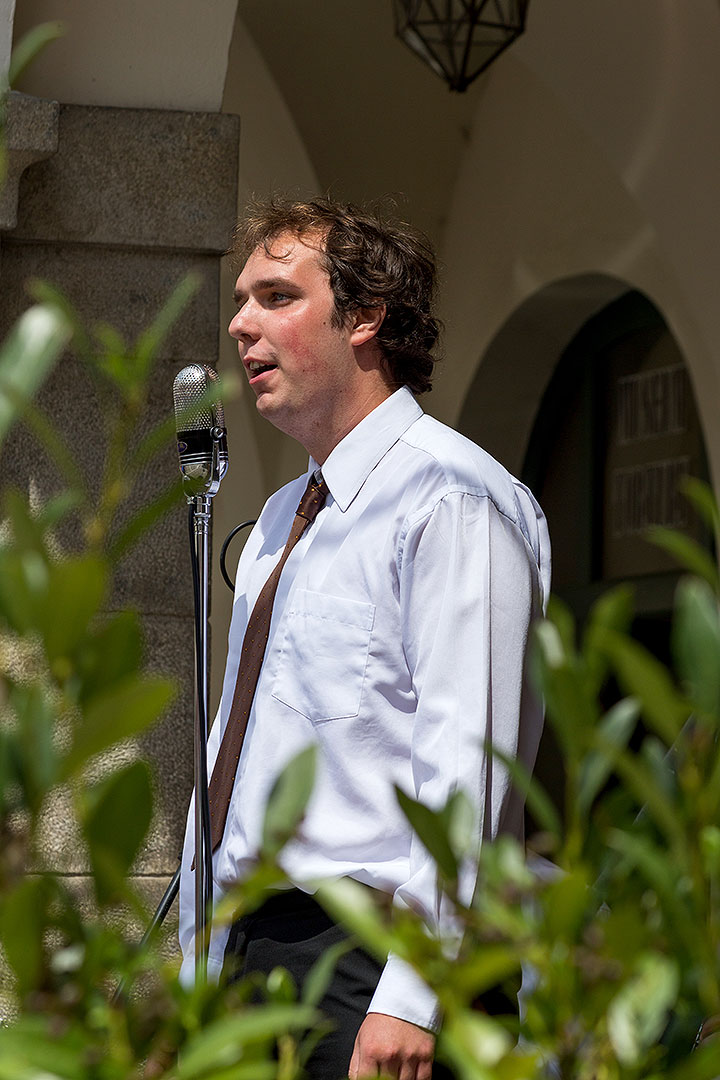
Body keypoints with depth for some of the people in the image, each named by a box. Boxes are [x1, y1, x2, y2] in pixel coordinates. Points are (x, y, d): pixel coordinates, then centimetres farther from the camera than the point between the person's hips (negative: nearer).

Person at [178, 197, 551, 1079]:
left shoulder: (451, 496, -9)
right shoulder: (279, 521, 19)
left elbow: (463, 757, -17)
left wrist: (410, 997, -22)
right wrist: (196, 962, 15)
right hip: (248, 952, 8)